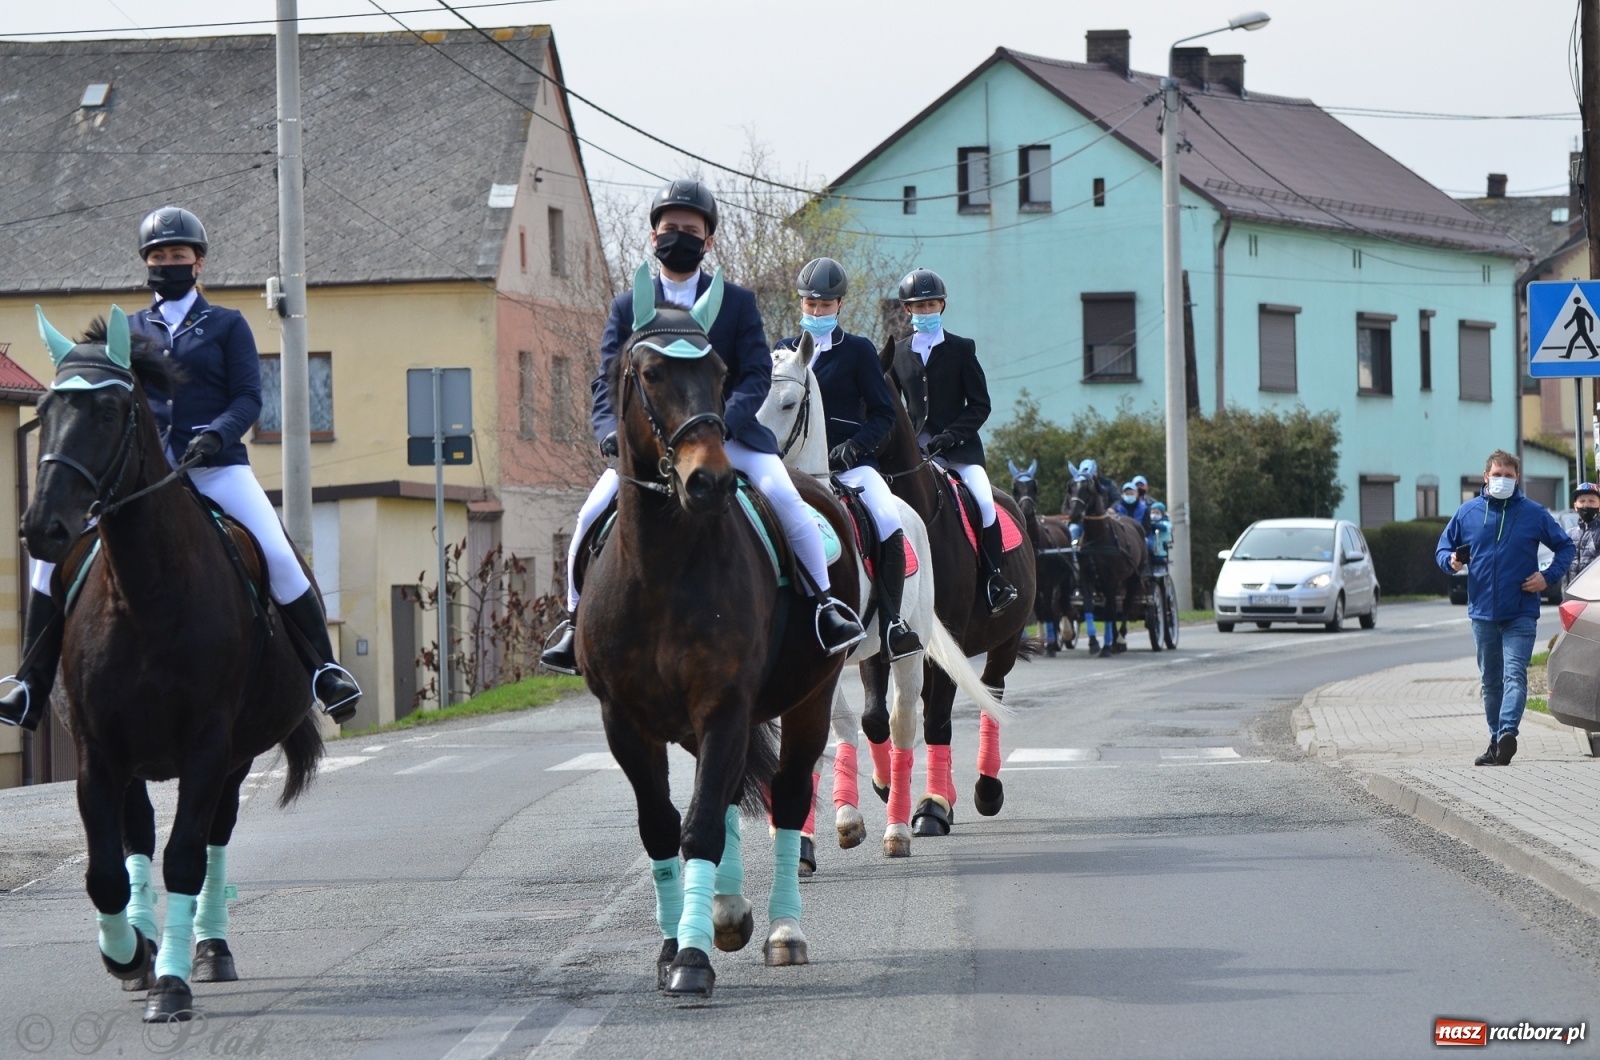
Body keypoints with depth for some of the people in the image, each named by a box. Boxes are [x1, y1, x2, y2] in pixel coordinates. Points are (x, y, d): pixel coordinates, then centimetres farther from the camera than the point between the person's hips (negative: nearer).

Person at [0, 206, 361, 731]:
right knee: (53, 551, -11)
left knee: (280, 558, -21)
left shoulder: (227, 325, 10)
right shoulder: (129, 329, 17)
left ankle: (324, 670, -4)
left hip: (214, 467, -2)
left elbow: (248, 399, 1)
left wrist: (216, 435, -18)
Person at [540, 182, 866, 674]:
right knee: (592, 515, -17)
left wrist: (722, 422, -20)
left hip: (728, 433, -1)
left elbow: (756, 375, -2)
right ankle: (577, 619, -1)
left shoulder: (737, 302, 7)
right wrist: (612, 429, -17)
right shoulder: (627, 307, 10)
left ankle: (824, 603, -12)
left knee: (783, 495, -24)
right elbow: (607, 380, 5)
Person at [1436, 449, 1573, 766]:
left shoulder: (1533, 513, 2)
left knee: (1514, 674, -17)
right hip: (1483, 612, 3)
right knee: (1491, 680, 9)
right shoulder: (1468, 512, 7)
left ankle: (1507, 732, -31)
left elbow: (1565, 547, 12)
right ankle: (1497, 741, 17)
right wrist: (1451, 560, -6)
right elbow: (1443, 548, 17)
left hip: (1521, 612, -3)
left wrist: (1548, 577, -3)